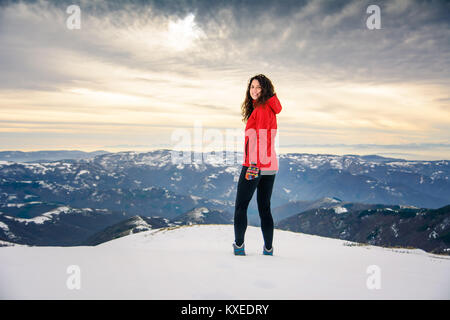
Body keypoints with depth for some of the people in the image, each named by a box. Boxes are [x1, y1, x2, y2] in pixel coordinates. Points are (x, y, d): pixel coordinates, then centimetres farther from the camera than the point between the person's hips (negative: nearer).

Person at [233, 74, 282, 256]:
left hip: (256, 164, -9)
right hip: (270, 166, 9)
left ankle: (239, 245, 6)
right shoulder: (271, 108, 19)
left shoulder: (262, 108, -9)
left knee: (241, 206, 2)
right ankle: (268, 249, 15)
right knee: (265, 208, 12)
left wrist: (254, 163, -24)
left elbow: (261, 136, -19)